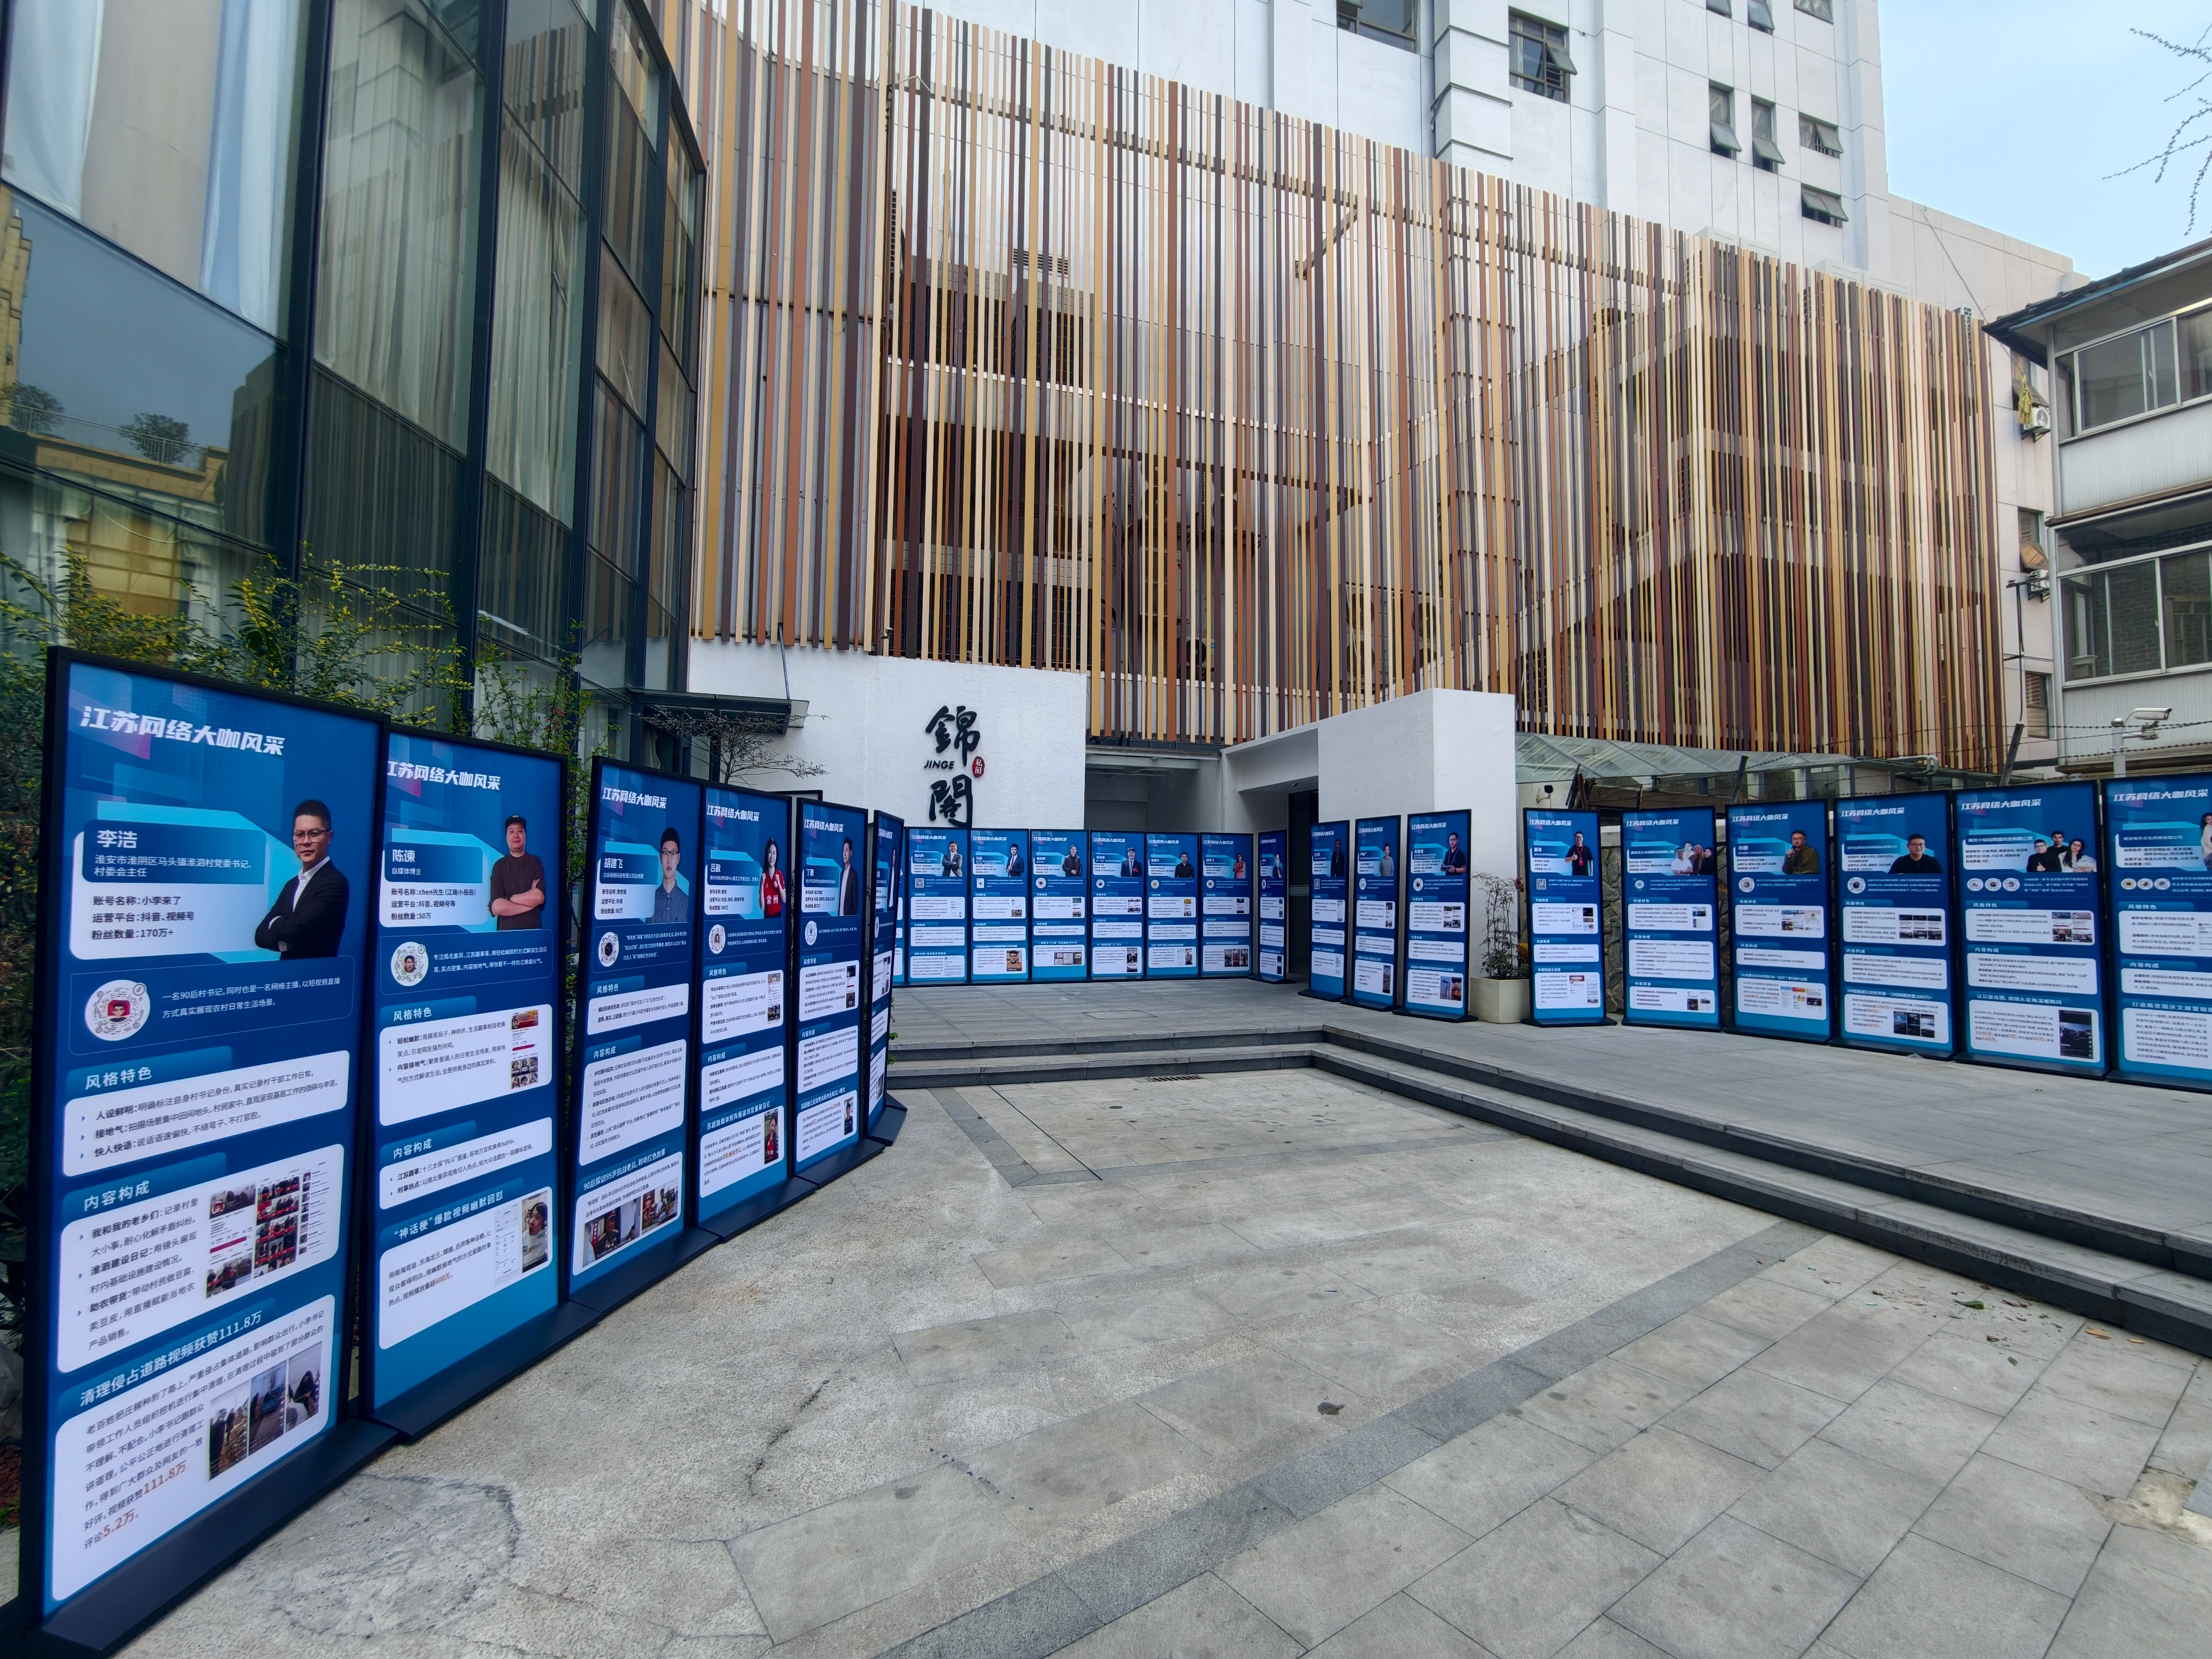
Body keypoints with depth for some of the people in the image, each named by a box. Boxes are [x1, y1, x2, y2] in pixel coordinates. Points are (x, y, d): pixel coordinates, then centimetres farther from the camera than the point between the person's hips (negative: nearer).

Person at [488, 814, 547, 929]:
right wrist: (530, 903, -11)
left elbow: (539, 897, -10)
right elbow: (496, 908, -10)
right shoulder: (499, 866, 0)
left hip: (533, 931, 0)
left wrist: (509, 899, -9)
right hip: (506, 932, 0)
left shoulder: (536, 862, 3)